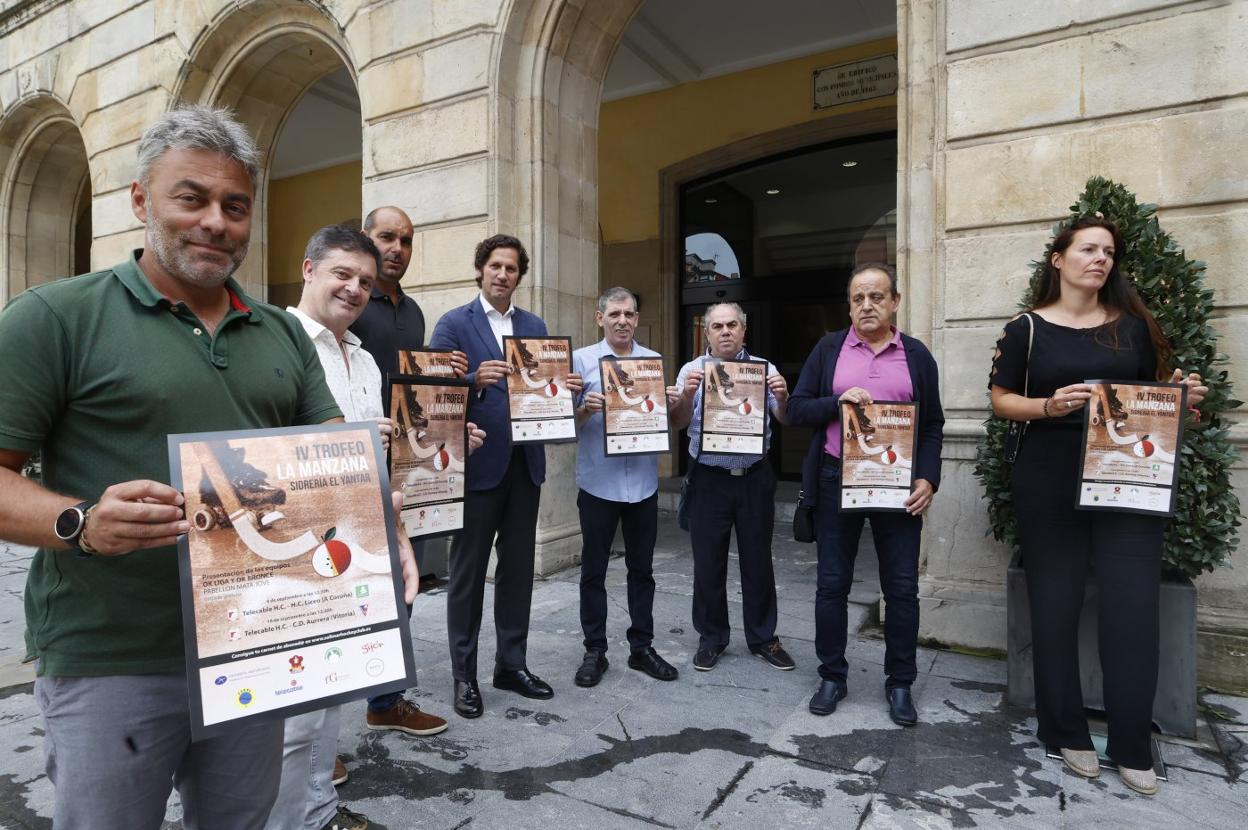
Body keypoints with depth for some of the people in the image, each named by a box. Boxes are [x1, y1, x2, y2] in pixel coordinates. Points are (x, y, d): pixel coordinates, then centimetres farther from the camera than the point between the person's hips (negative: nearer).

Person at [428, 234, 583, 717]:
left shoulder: (535, 326, 13)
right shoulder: (453, 324, -3)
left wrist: (566, 389, -8)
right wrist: (475, 379, -27)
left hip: (525, 464, 5)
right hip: (477, 464, -5)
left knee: (518, 568, 13)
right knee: (468, 571, 6)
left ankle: (512, 664, 27)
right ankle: (464, 675, 19)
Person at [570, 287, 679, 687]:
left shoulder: (654, 361, 8)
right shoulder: (582, 359, -1)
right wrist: (585, 409, -22)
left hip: (643, 482, 3)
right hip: (598, 482, -2)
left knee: (642, 569, 13)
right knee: (593, 570, 7)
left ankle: (642, 647, 26)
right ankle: (595, 651, 21)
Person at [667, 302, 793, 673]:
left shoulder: (763, 368, 4)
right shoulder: (692, 370, 3)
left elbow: (785, 419, 0)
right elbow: (678, 422, -5)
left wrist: (782, 397, -21)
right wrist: (687, 395, -24)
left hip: (755, 477, 1)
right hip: (709, 479, 0)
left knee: (758, 560, 10)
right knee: (708, 563, 7)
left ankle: (762, 638, 26)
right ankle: (711, 638, 23)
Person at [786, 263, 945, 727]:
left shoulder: (917, 355, 7)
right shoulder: (828, 349, 6)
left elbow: (933, 426, 7)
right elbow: (797, 410, 1)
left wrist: (928, 479, -6)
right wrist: (839, 400, -16)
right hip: (836, 481, 0)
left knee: (902, 588, 6)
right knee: (832, 584, 7)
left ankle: (900, 684, 23)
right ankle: (832, 676, 23)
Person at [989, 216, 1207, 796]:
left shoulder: (1133, 325, 10)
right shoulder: (1027, 328, 2)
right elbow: (1001, 400, 1)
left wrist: (1182, 395, -7)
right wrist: (1049, 405, -16)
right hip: (1049, 480, -2)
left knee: (1133, 606, 1)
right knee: (1055, 604, 5)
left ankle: (1133, 747, 17)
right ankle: (1065, 732, 21)